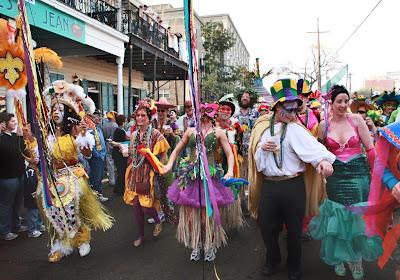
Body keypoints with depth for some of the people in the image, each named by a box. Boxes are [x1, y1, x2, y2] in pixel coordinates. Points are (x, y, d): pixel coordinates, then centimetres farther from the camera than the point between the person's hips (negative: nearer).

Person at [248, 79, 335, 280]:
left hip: (293, 185, -2)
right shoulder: (263, 127, 4)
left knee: (294, 228, 12)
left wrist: (323, 159, -42)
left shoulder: (295, 129, -6)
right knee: (267, 226, 12)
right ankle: (273, 261, 39)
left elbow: (312, 145, -22)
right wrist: (262, 148, -13)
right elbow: (255, 155, 9)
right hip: (268, 185, 3)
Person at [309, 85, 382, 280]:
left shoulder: (356, 119, -4)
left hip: (358, 174, 0)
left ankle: (355, 259, 32)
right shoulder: (324, 124, -1)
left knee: (358, 218, 8)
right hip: (335, 176, 1)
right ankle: (338, 257, 34)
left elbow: (371, 149, -3)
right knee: (338, 218, 10)